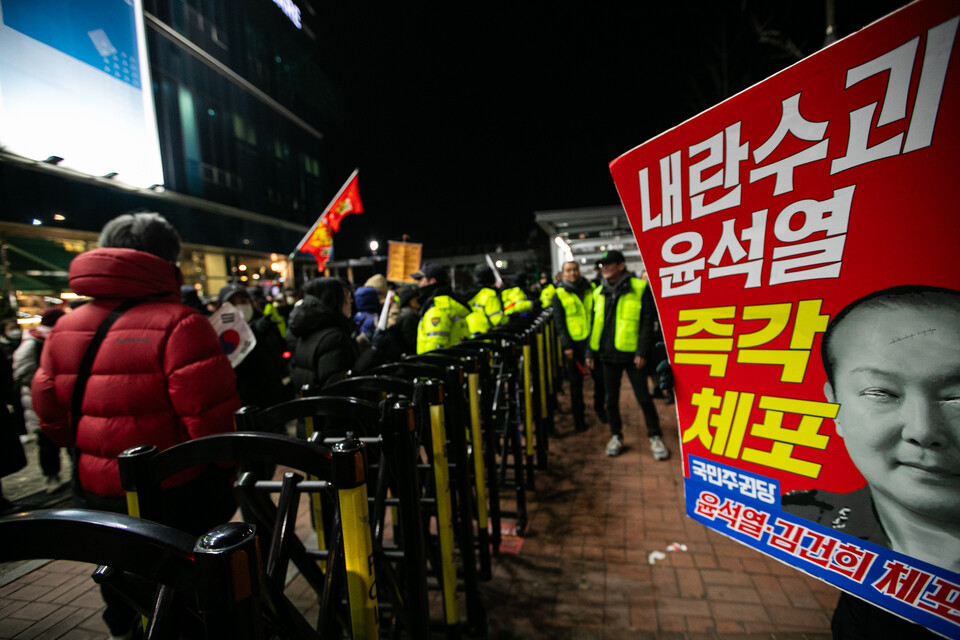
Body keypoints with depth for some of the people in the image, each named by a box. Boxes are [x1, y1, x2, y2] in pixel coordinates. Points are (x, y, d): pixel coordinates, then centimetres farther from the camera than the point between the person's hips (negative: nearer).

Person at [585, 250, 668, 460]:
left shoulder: (639, 288, -4)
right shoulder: (599, 293, 11)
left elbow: (647, 322, -7)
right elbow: (594, 324, 15)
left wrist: (643, 351, -13)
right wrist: (590, 352, 10)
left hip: (632, 354, -4)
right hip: (608, 354, 5)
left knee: (644, 398, 2)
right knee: (611, 399, 12)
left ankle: (655, 437, 20)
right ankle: (616, 436, 27)